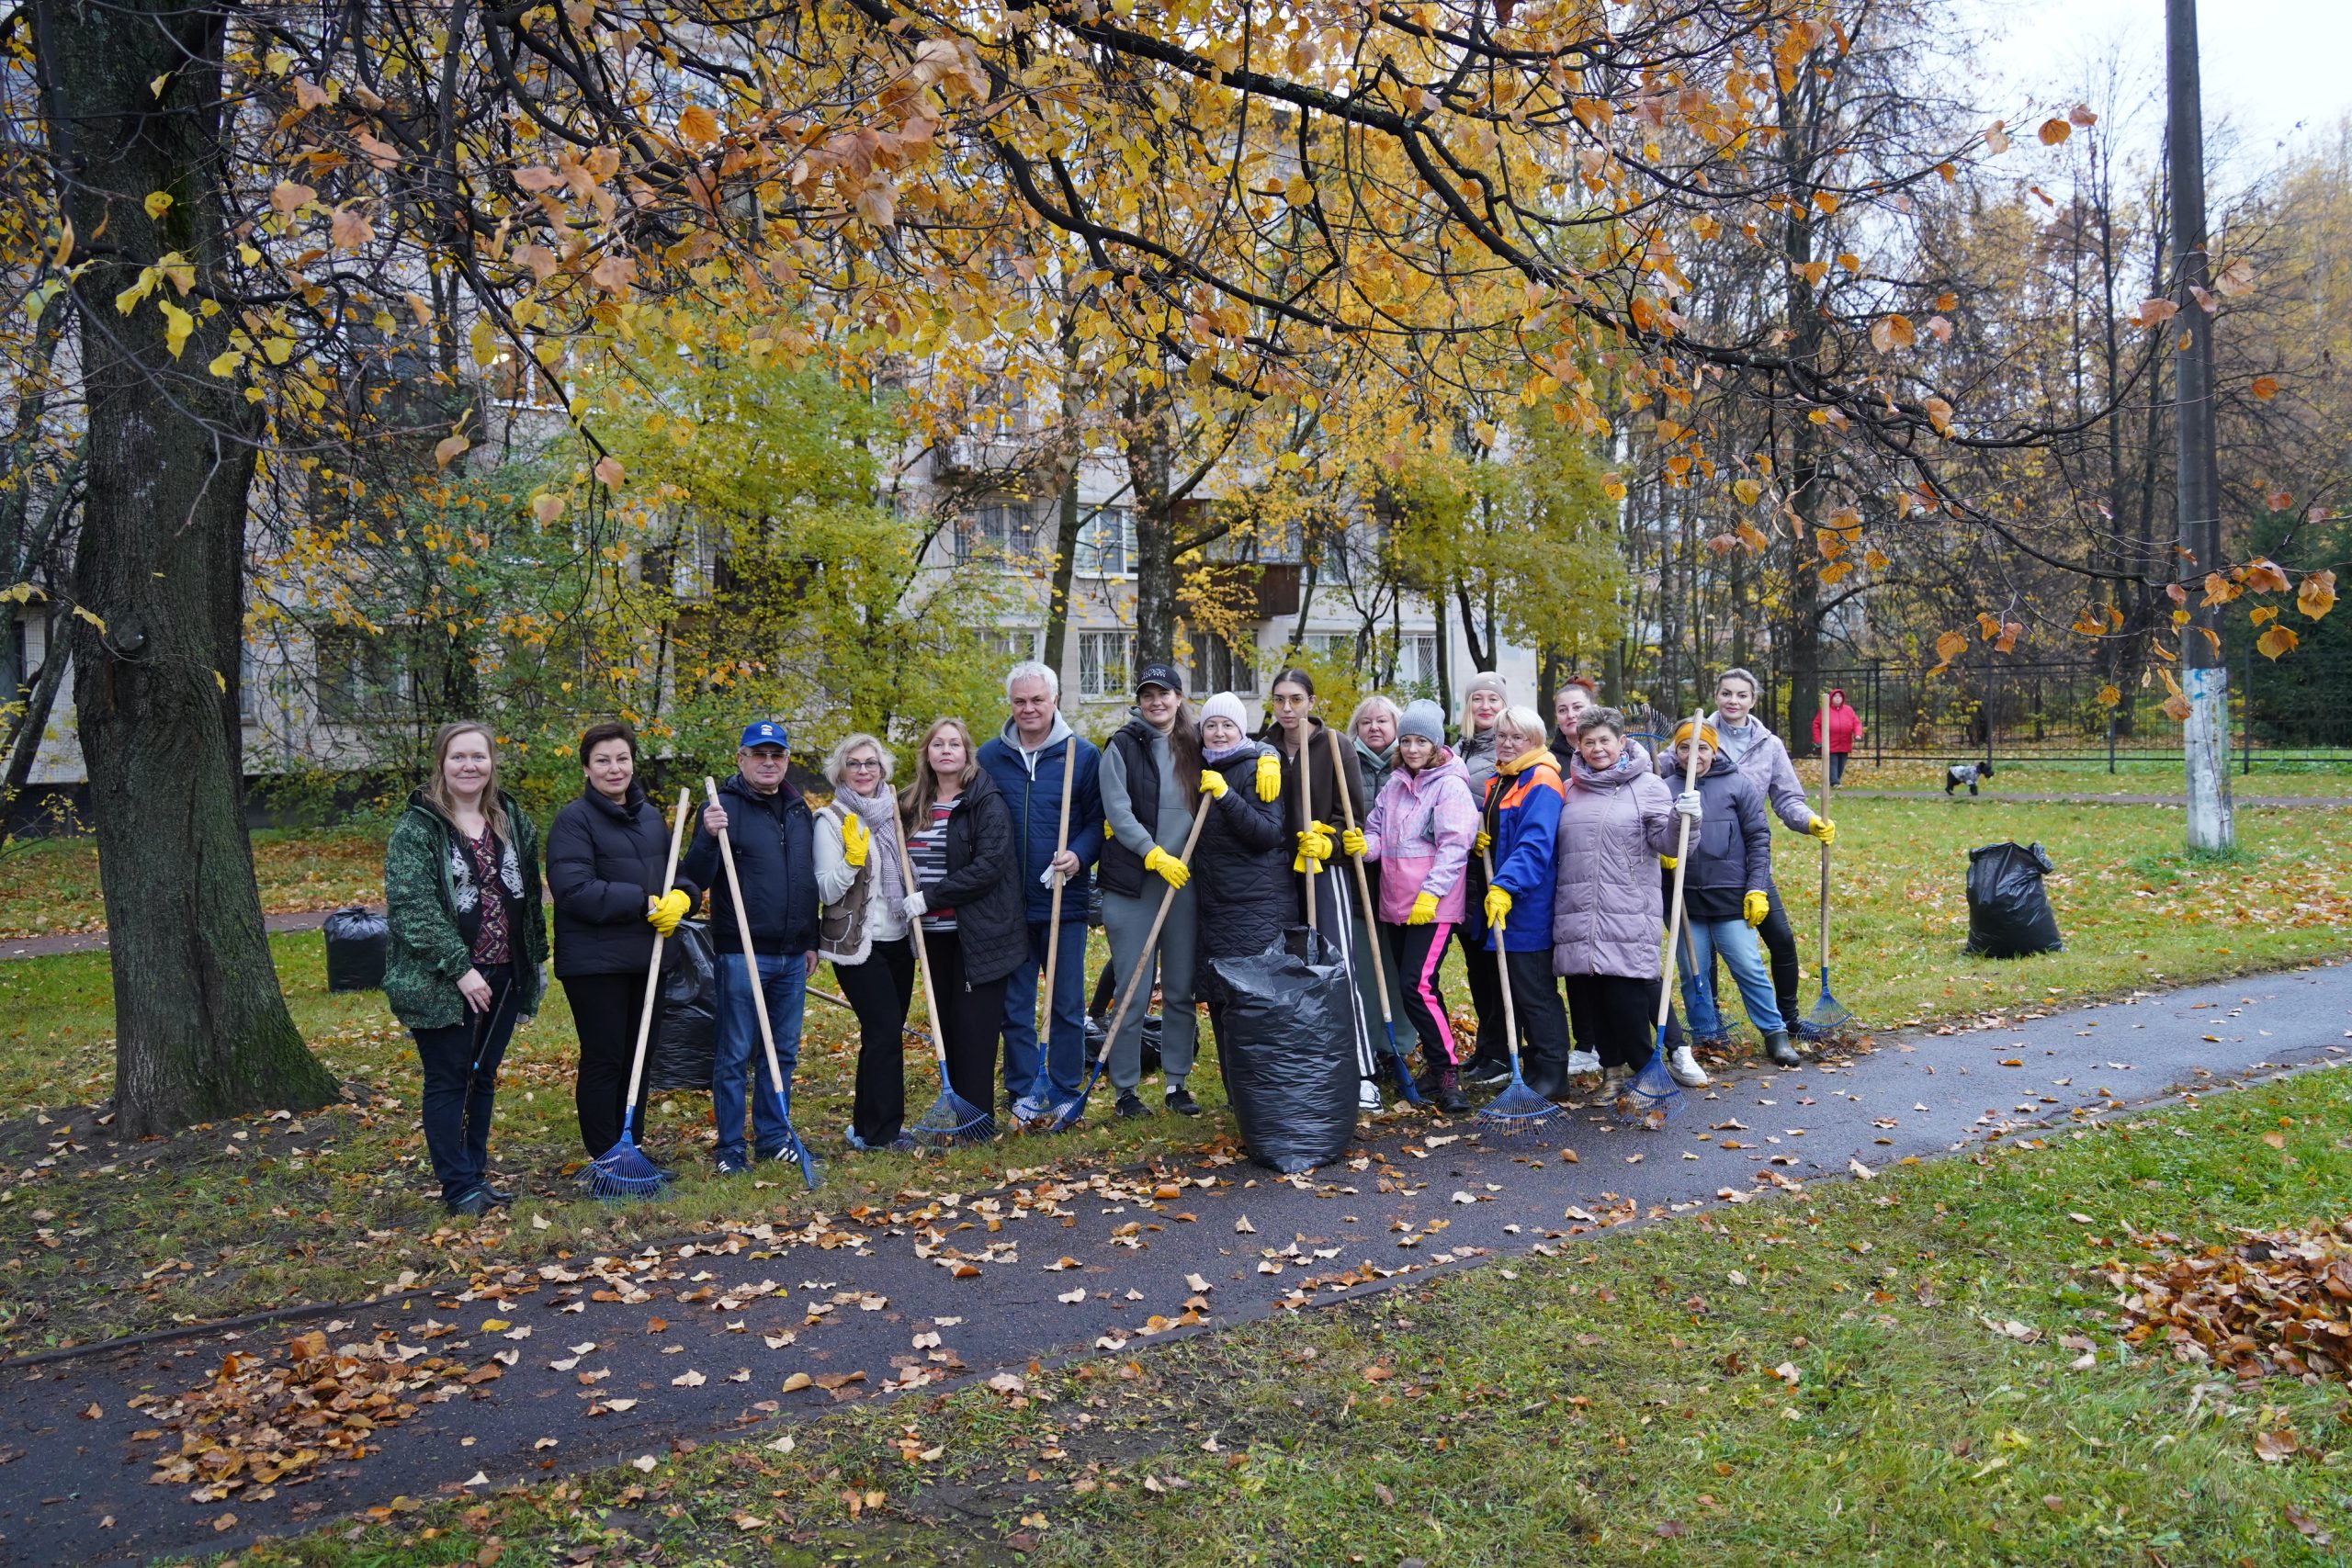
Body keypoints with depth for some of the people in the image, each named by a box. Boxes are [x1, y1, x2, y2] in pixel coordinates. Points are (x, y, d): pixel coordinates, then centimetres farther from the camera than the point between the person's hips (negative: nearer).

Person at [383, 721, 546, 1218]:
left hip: (502, 976, 6)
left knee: (483, 1079, 14)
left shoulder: (514, 822, 9)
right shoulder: (416, 828, -9)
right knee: (448, 1081, 2)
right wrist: (459, 968, -20)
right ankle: (459, 1187, 10)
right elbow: (411, 906, -16)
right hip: (442, 982, -5)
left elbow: (529, 896, 16)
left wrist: (534, 956, 12)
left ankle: (477, 1174, 25)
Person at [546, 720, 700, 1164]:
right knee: (604, 1060, 0)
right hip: (594, 960, -7)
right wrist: (643, 903, -21)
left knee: (638, 1059, 15)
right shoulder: (574, 818, -9)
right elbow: (573, 890, -20)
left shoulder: (652, 816, 12)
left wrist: (681, 896, -9)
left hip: (646, 956, 7)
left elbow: (679, 874, 15)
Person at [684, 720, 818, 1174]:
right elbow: (697, 879, -13)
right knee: (735, 1055, 0)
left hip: (792, 955, 6)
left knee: (783, 1053, 12)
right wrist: (708, 838, -30)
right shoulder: (724, 808, -6)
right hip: (742, 953, -6)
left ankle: (774, 1138, 23)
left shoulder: (799, 810, 13)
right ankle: (730, 1149, 9)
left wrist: (811, 941, 20)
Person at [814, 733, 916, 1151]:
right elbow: (826, 891, -13)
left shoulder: (891, 811, 9)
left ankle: (871, 1123, 22)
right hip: (857, 944, -6)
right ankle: (878, 1131, 0)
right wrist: (852, 859, -28)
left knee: (889, 1031, 10)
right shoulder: (832, 819, -8)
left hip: (897, 939, 6)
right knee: (884, 1030, -10)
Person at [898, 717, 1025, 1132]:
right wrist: (914, 913, 11)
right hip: (935, 934, 6)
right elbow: (908, 865, 21)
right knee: (946, 1024, 10)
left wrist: (931, 898, -19)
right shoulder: (912, 805, 11)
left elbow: (989, 865, -18)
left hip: (978, 934, -6)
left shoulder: (987, 802, -9)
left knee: (974, 1027, -3)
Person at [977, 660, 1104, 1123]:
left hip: (1065, 900, -1)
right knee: (1015, 1004, 9)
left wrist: (1079, 855, -18)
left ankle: (1064, 1090, 19)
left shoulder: (1083, 755, -1)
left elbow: (1099, 820, 1)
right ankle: (1022, 1090, 21)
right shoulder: (990, 757, 4)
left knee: (1068, 1003, 7)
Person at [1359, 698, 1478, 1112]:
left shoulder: (1451, 785, -7)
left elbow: (1455, 845, -14)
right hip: (1395, 904, 7)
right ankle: (1435, 1062, 25)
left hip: (1434, 907, -7)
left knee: (1418, 986, -15)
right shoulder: (1394, 784, 13)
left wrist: (1431, 892, -20)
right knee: (1413, 985, 12)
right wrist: (1363, 846, -8)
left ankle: (1447, 1072, -5)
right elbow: (1377, 832, 14)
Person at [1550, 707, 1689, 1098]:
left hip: (1628, 912, -5)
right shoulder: (1569, 790, 15)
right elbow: (1553, 847, 25)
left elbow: (1668, 843, -4)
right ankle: (1611, 1066, 23)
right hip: (1576, 915, 5)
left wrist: (1684, 818, -22)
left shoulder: (1647, 786, 2)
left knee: (1627, 993, -8)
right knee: (1585, 993, 7)